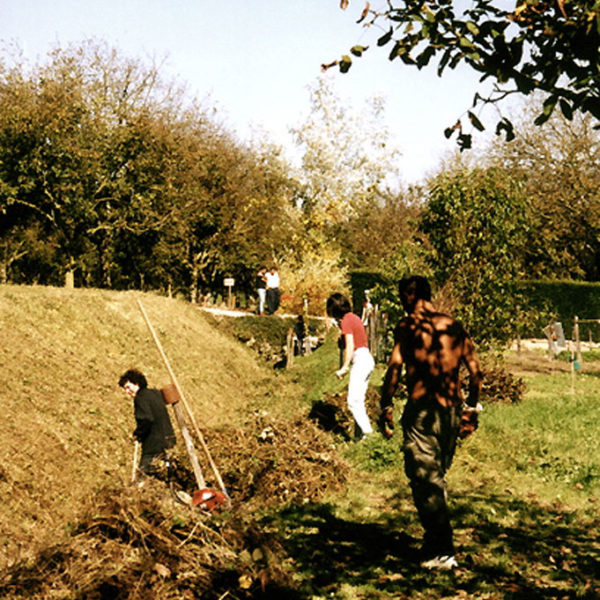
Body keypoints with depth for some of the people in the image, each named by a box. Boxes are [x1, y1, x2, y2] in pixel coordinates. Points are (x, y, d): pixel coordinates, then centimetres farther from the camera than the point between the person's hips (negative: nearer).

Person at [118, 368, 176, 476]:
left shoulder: (140, 398, -14)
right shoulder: (156, 393, 14)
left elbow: (146, 420, -25)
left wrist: (137, 434, -11)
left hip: (154, 444, -9)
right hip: (167, 440, 9)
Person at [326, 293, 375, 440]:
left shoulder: (346, 320, -10)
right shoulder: (354, 317, 17)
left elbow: (350, 346, -16)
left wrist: (344, 368, -14)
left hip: (360, 359, -10)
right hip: (367, 358, 10)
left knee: (353, 401, -13)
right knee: (358, 400, 10)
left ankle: (366, 429, -19)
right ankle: (360, 433, 11)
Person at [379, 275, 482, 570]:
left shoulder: (408, 325, -4)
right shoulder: (455, 327, 11)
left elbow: (394, 367, -14)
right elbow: (475, 370, 12)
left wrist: (386, 406, -8)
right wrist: (472, 405, 22)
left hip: (422, 409, -6)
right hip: (451, 409, 6)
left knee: (425, 479, -1)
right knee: (438, 478, 19)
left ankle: (443, 551, -5)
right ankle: (433, 544, 28)